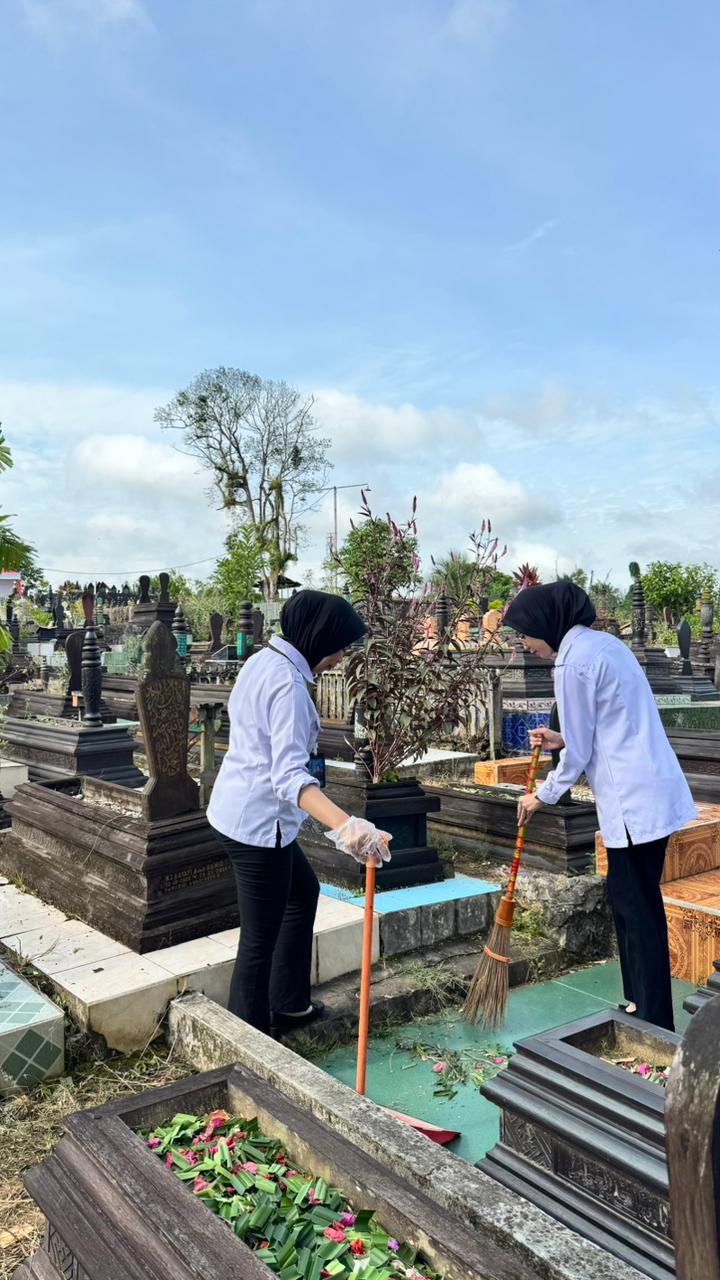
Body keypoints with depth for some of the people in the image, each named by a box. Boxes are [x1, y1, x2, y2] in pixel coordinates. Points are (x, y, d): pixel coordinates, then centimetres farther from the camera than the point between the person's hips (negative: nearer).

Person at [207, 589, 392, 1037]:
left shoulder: (263, 660, 4)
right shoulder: (288, 685, -25)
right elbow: (289, 776, -36)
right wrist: (345, 826, -49)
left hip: (238, 806, 11)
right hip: (258, 821, -11)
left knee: (303, 891, 27)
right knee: (260, 941, 1)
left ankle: (288, 1005, 40)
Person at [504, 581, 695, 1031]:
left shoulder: (573, 661, -16)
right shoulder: (605, 642, 13)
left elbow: (579, 754, -11)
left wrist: (543, 795, 3)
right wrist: (563, 740, 15)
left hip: (633, 800, -10)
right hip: (653, 791, 10)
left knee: (637, 909, 0)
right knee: (631, 898, 17)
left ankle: (654, 1025, 11)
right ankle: (640, 1004, 28)